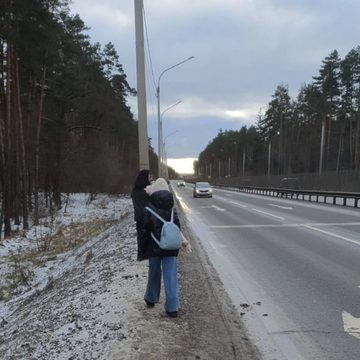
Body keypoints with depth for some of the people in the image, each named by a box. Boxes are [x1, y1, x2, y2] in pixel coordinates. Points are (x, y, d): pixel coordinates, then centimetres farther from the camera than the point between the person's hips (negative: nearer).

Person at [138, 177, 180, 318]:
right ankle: (172, 307, 1)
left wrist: (142, 248, 3)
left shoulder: (148, 209, -10)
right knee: (171, 277, 2)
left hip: (154, 248, -1)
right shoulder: (172, 209, -1)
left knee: (154, 274, 18)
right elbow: (178, 228, 3)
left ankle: (151, 299, 36)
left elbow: (144, 230, -7)